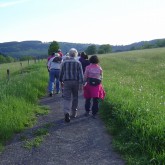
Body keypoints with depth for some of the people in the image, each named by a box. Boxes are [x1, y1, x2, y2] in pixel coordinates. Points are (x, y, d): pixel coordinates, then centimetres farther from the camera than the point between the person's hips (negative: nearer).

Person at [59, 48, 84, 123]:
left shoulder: (64, 62, 3)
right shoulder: (78, 63, -2)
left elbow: (61, 73, 9)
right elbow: (80, 74, -7)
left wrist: (61, 81, 22)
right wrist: (81, 83, -6)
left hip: (66, 82, 0)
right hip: (75, 82, 0)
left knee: (66, 98, -3)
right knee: (75, 98, 14)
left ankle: (66, 112, -23)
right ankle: (73, 113, 23)